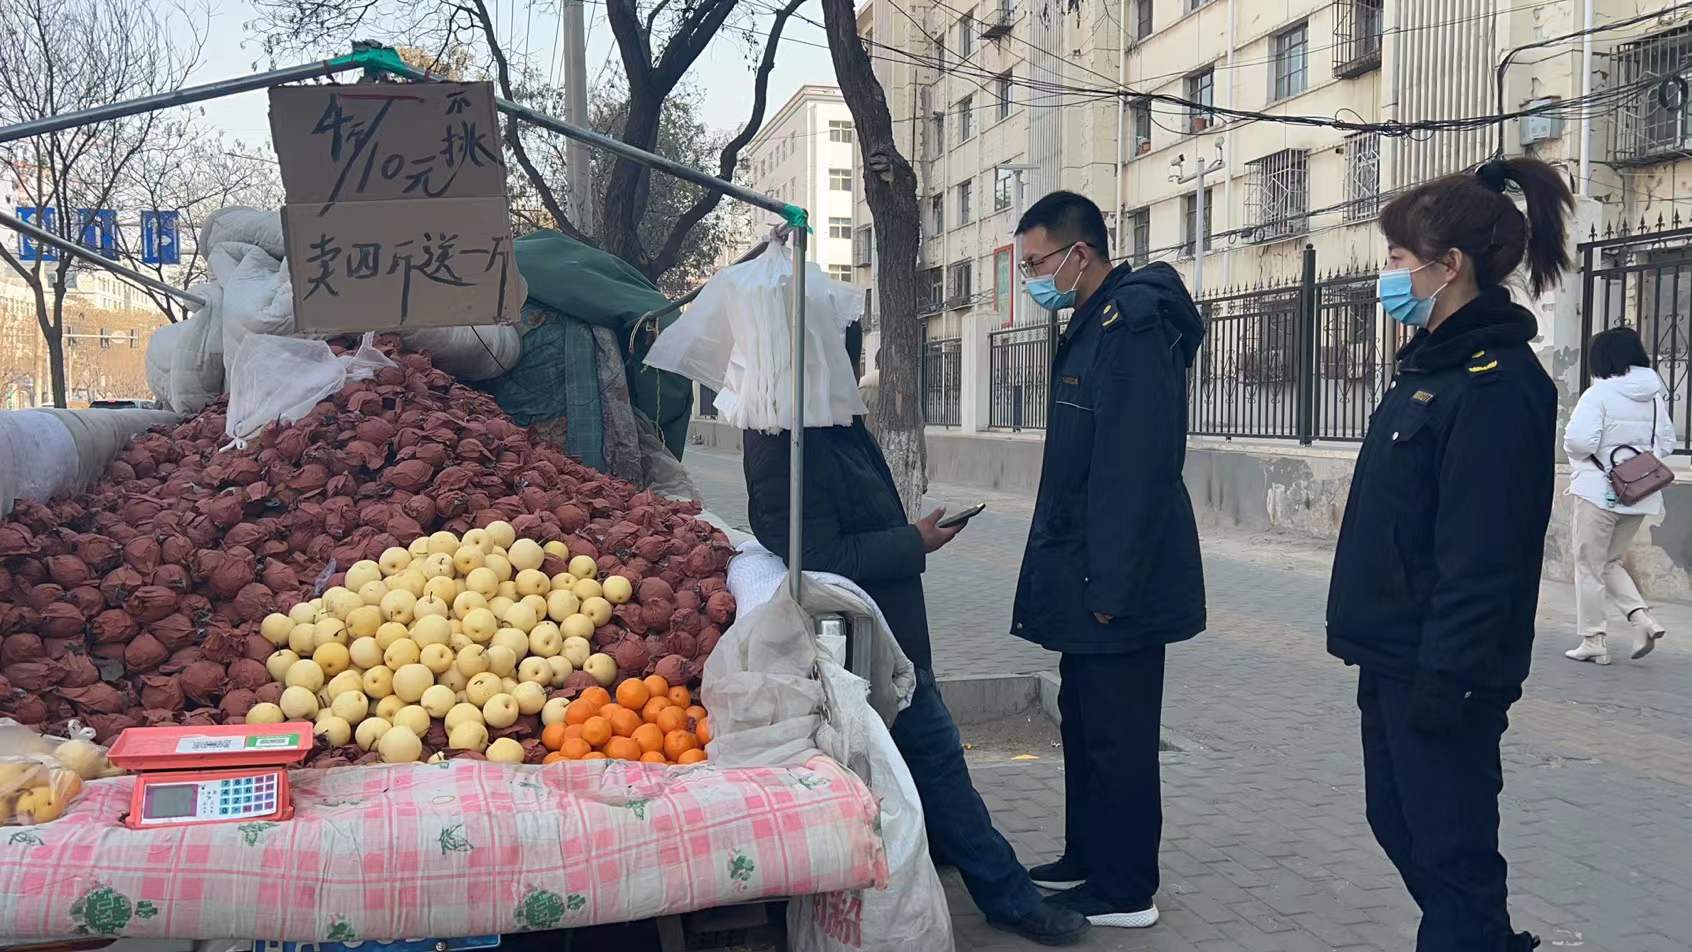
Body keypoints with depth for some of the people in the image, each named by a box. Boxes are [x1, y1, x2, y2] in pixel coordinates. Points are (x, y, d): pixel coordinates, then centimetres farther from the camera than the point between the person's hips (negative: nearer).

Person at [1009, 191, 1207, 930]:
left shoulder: (1133, 323, -17)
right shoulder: (1095, 323, 14)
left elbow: (1138, 468, -23)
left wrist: (1110, 587, -22)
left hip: (1119, 578, -10)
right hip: (1089, 574, 10)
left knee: (1118, 736, 0)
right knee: (1085, 721, 18)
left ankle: (1124, 893, 12)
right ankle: (1085, 861, 31)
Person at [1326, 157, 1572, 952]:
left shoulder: (1498, 382, -18)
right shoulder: (1432, 363, 12)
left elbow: (1483, 556, -22)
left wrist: (1446, 677, -22)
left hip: (1439, 670, -10)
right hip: (1394, 658, 10)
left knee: (1449, 847, 3)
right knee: (1397, 822, 20)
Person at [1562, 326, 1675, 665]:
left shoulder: (1598, 394, -14)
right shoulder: (1654, 396, 7)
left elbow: (1579, 440, -23)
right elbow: (1667, 443, 12)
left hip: (1600, 490, -7)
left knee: (1590, 566, 5)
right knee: (1610, 562, 21)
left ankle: (1593, 640, 8)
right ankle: (1642, 618, 3)